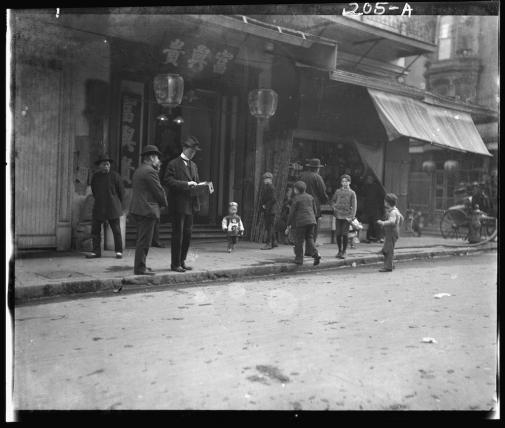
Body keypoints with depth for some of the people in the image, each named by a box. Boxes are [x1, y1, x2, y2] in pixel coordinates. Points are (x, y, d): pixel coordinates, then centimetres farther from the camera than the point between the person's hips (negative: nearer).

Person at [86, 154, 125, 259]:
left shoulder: (115, 176, -6)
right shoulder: (95, 177, 5)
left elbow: (121, 191, 2)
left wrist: (119, 204, 8)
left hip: (112, 208, -4)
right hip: (99, 207, 4)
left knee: (116, 230, 1)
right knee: (95, 230, 2)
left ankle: (119, 251, 11)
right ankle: (96, 252, 10)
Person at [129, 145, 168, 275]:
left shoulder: (138, 170, 17)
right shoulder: (149, 171, -14)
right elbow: (159, 191, -12)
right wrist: (165, 204, 5)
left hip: (137, 209, 10)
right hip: (147, 210, -10)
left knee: (141, 240, 16)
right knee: (144, 240, -5)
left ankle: (139, 265, 23)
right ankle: (140, 268, 0)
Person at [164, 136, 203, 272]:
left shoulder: (194, 165, 19)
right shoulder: (174, 164, -4)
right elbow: (168, 180, -15)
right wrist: (186, 184, -21)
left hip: (191, 205, 7)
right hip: (179, 205, -7)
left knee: (188, 234, 11)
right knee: (178, 235, -2)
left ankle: (182, 261, 23)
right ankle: (175, 264, 6)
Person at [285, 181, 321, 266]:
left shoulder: (296, 198, -4)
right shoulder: (310, 197, 13)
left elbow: (292, 212, -5)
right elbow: (315, 210, 15)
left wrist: (289, 225, 0)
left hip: (301, 222, -5)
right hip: (311, 221, 6)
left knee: (299, 240, 4)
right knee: (309, 238, 11)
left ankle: (299, 259, 8)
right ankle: (316, 254, -9)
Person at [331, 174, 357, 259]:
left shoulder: (352, 193, 1)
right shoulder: (337, 191, 9)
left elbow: (353, 206, -2)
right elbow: (333, 200, 22)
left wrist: (352, 217, -10)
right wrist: (334, 206, 1)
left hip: (347, 216, -2)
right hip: (338, 216, 2)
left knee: (345, 234, -2)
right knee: (338, 234, 3)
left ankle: (344, 251, 9)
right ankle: (339, 250, 17)